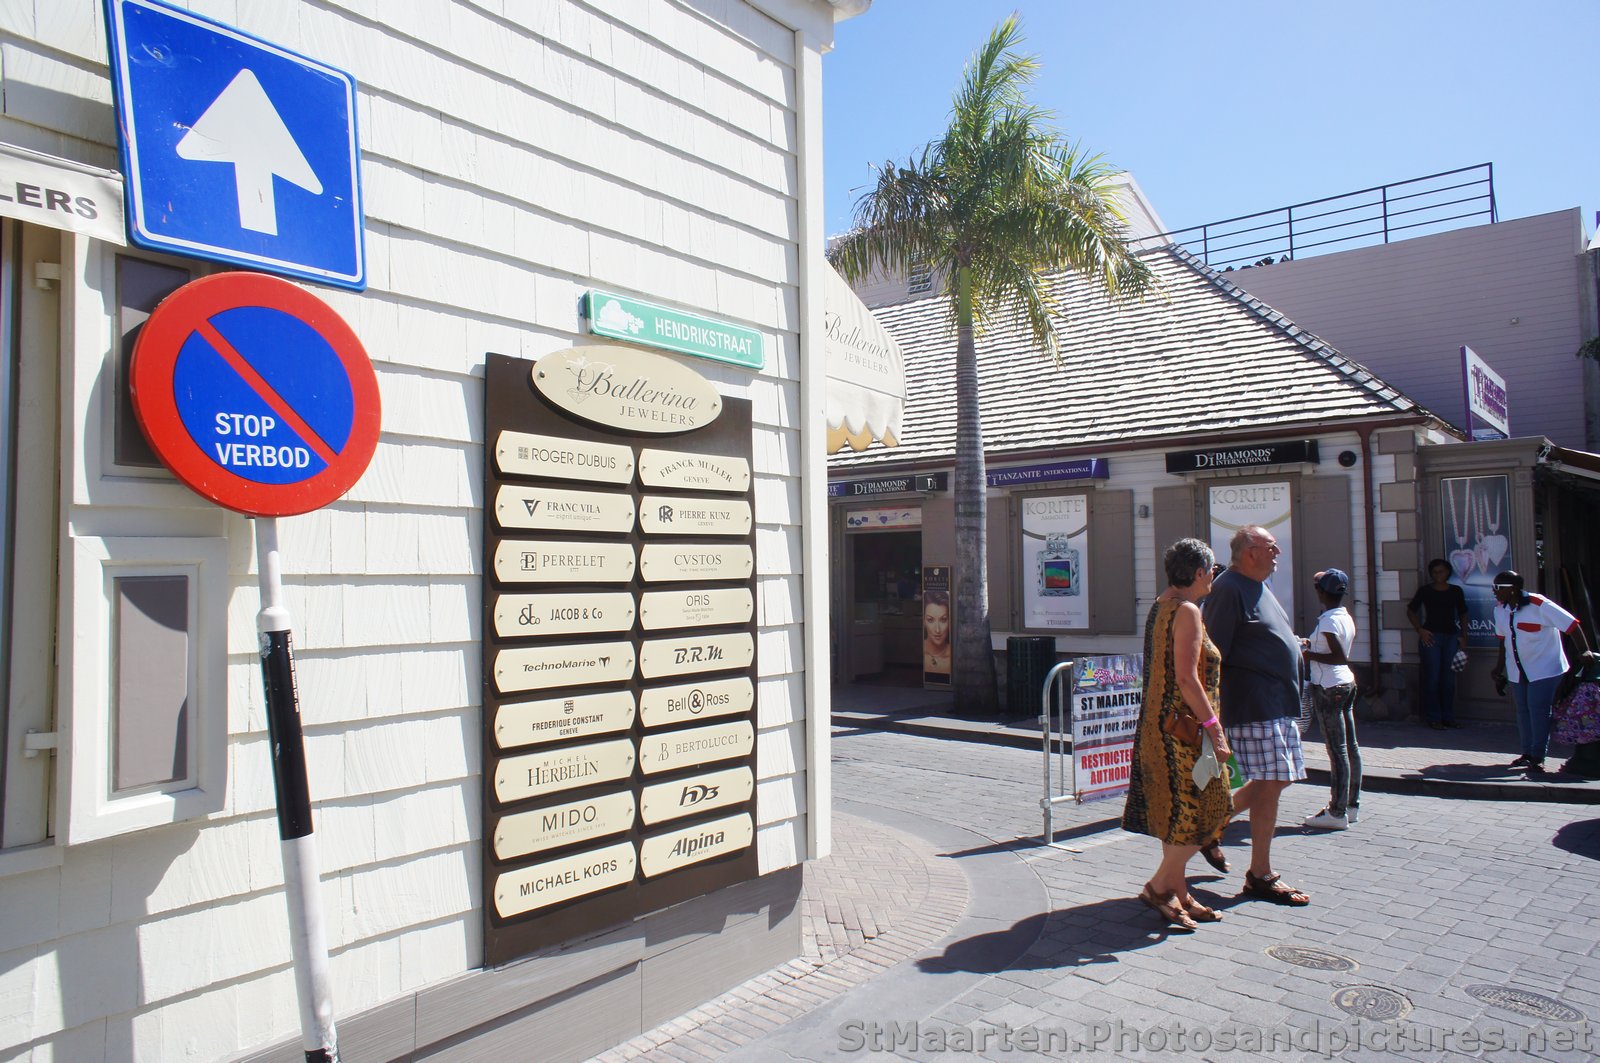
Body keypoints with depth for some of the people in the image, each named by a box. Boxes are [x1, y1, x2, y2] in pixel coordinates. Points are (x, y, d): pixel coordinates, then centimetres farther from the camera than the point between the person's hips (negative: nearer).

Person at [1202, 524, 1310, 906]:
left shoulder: (1257, 588, 18)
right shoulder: (1229, 589, -14)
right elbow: (1212, 653, -18)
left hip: (1278, 701, 10)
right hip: (1253, 703, -10)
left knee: (1273, 781, 13)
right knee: (1271, 783, -7)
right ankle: (1260, 875, 3)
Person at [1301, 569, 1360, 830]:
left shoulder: (1328, 621, -17)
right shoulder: (1347, 618, 10)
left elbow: (1340, 657, -22)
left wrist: (1309, 655, -14)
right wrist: (1313, 645, 21)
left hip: (1328, 688, -9)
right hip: (1346, 683, 9)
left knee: (1337, 750, -7)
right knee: (1350, 747, 13)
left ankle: (1337, 813, -3)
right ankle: (1352, 805, 21)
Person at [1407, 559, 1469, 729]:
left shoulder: (1456, 591, 9)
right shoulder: (1425, 590, 1)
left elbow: (1463, 615, 14)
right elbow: (1411, 611, 7)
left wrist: (1463, 637, 6)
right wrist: (1420, 630, -5)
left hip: (1451, 637, 3)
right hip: (1431, 637, -3)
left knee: (1449, 679, 6)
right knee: (1432, 678, -2)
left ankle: (1448, 716, 16)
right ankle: (1434, 718, 4)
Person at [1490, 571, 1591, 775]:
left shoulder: (1539, 605, -19)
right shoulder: (1500, 609, 1)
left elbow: (1571, 625, -17)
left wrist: (1586, 652, -23)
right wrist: (1499, 668, 12)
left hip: (1545, 670, -6)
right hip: (1517, 671, 6)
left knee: (1538, 710, -10)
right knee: (1523, 711, 8)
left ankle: (1538, 757, -4)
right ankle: (1528, 753, 17)